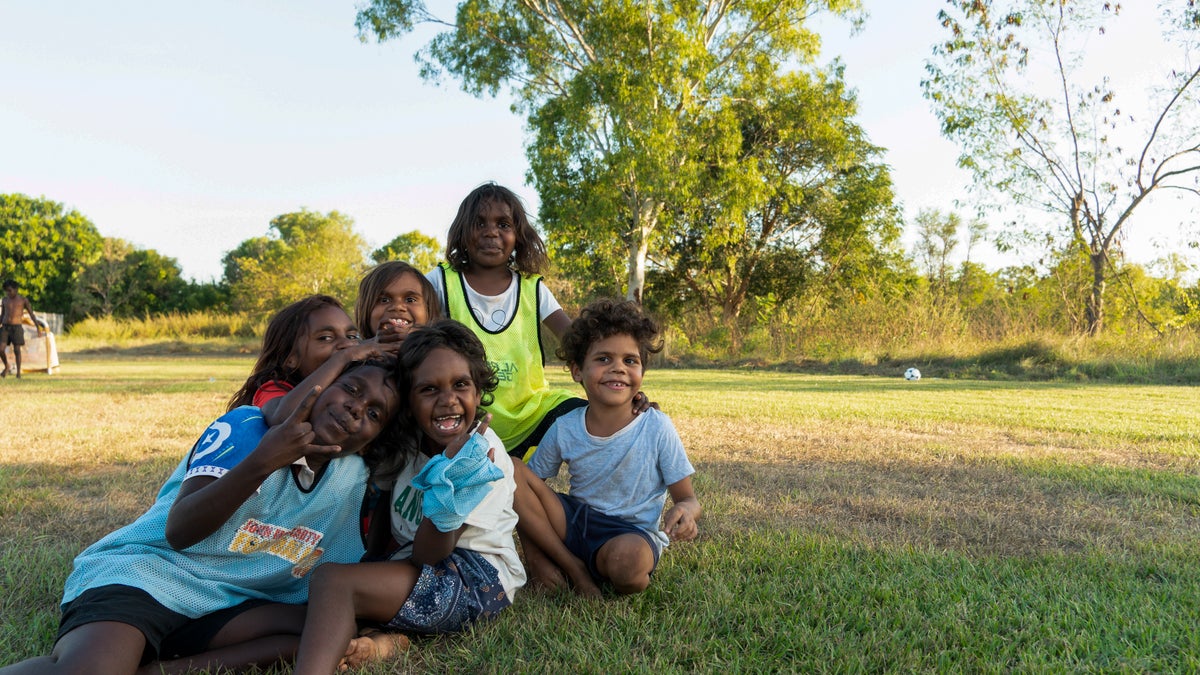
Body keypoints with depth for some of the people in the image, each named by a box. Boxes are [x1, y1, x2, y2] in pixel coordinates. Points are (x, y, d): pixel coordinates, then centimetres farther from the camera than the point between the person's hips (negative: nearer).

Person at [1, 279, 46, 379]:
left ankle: (18, 372, 9)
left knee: (16, 350, -3)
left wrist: (38, 328, -3)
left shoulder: (23, 299, 0)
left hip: (17, 328, -3)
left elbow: (32, 314, 2)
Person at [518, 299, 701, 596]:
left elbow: (688, 499, -6)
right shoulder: (564, 429, -4)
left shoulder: (657, 428, -12)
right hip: (576, 522, 3)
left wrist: (684, 511, -31)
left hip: (635, 533, -3)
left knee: (627, 557, -41)